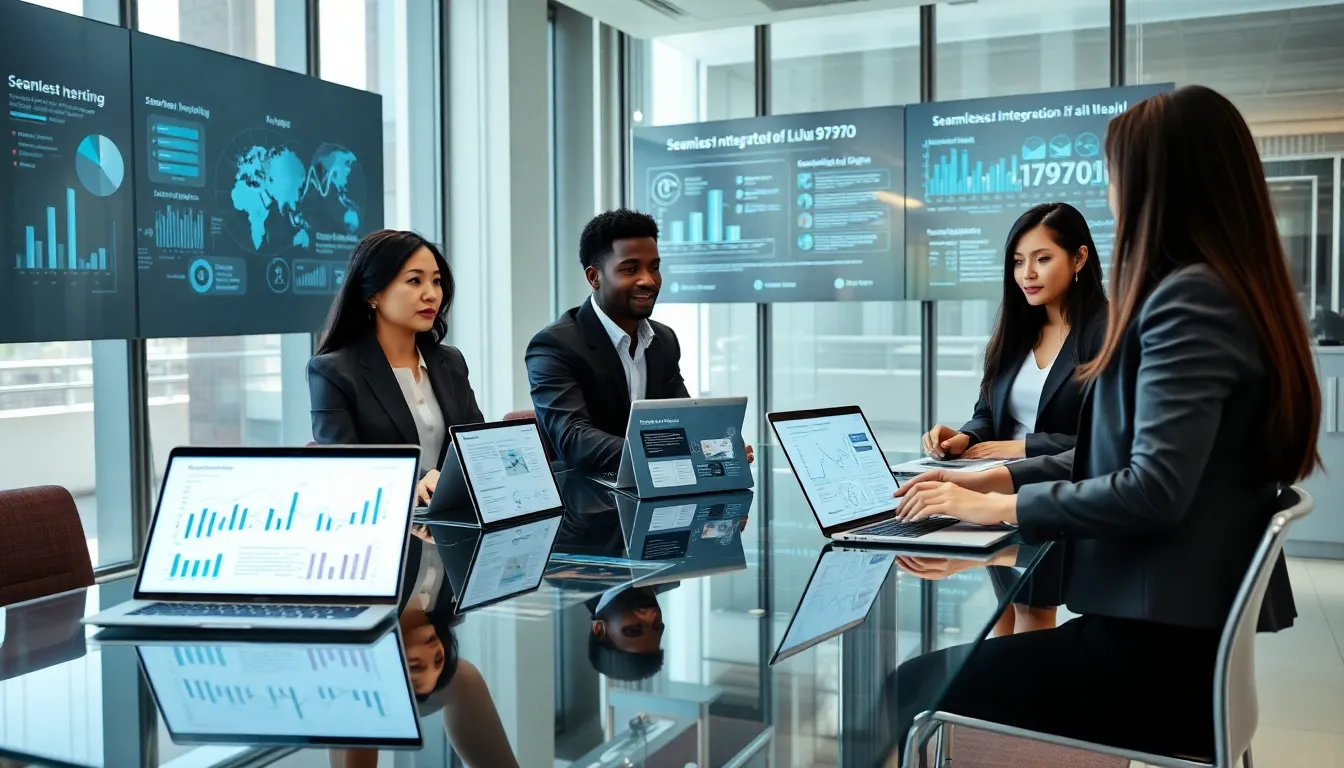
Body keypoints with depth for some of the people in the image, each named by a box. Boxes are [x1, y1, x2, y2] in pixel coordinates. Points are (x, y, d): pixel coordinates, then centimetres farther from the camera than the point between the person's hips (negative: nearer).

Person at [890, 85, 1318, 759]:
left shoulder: (1191, 298, -18)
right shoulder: (1228, 291, 16)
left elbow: (1154, 490, -26)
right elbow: (1127, 452, 18)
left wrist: (999, 508, -15)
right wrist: (1001, 476, 9)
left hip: (1161, 641, -10)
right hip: (1192, 624, 10)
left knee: (916, 690, -2)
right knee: (939, 671, 15)